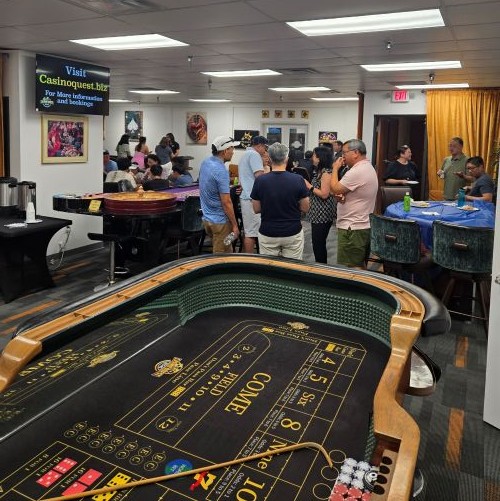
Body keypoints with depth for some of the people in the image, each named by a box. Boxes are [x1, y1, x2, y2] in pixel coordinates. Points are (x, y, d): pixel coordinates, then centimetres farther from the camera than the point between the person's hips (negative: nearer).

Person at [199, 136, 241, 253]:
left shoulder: (205, 163, 4)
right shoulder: (221, 171, -23)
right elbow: (226, 202, -23)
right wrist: (235, 225, -15)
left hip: (207, 217, 9)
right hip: (220, 221, -9)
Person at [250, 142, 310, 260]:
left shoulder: (260, 181, -9)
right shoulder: (298, 180, -11)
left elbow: (256, 209, 0)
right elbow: (305, 208, -2)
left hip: (268, 234, 1)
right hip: (293, 233, 0)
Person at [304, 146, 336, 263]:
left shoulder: (326, 173, -15)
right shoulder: (319, 171, 13)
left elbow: (324, 194, -21)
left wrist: (309, 186, -14)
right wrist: (307, 185, 7)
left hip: (323, 215, -10)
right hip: (317, 214, 10)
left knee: (319, 244, -4)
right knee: (317, 243, 14)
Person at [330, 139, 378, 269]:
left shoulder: (357, 172, -20)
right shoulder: (369, 168, 15)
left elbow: (334, 189, -18)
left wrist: (335, 168, -3)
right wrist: (343, 196, 0)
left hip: (352, 229, -11)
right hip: (364, 225, 11)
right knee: (361, 267, 18)